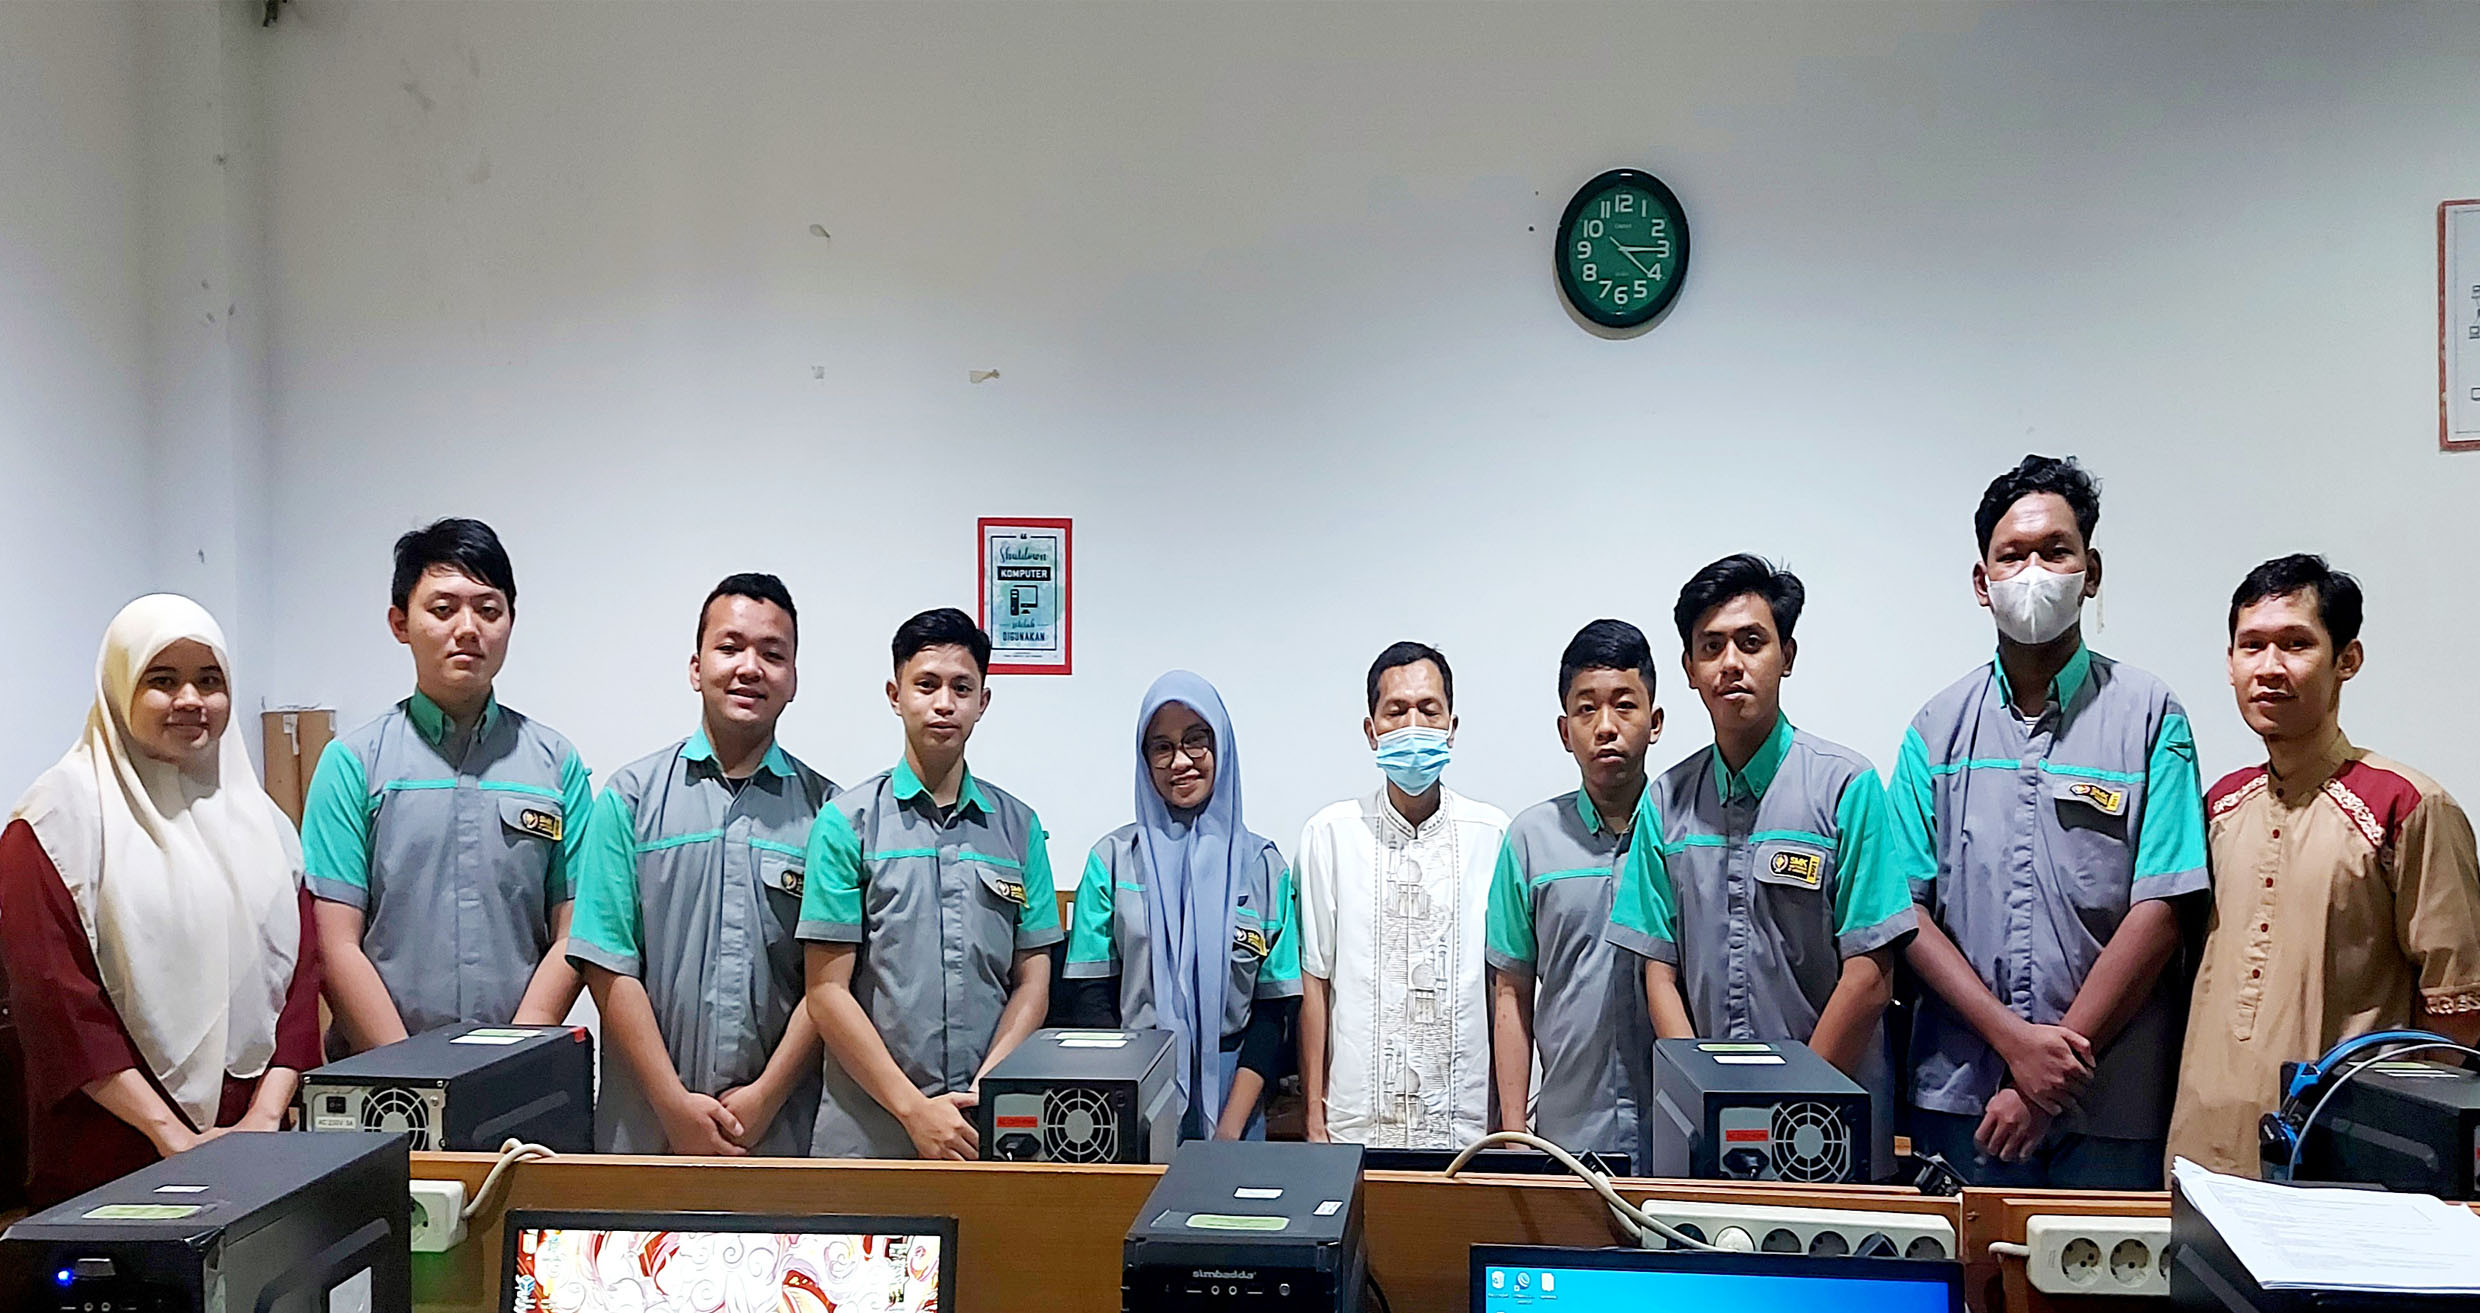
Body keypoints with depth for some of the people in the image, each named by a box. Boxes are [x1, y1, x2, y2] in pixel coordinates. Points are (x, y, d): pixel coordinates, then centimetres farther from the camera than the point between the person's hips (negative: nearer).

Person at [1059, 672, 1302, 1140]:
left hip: (1229, 1088, 1)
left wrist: (1230, 1129, -9)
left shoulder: (1261, 863, 2)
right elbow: (1090, 997, -1)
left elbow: (1274, 1009, 0)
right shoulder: (1113, 858, 2)